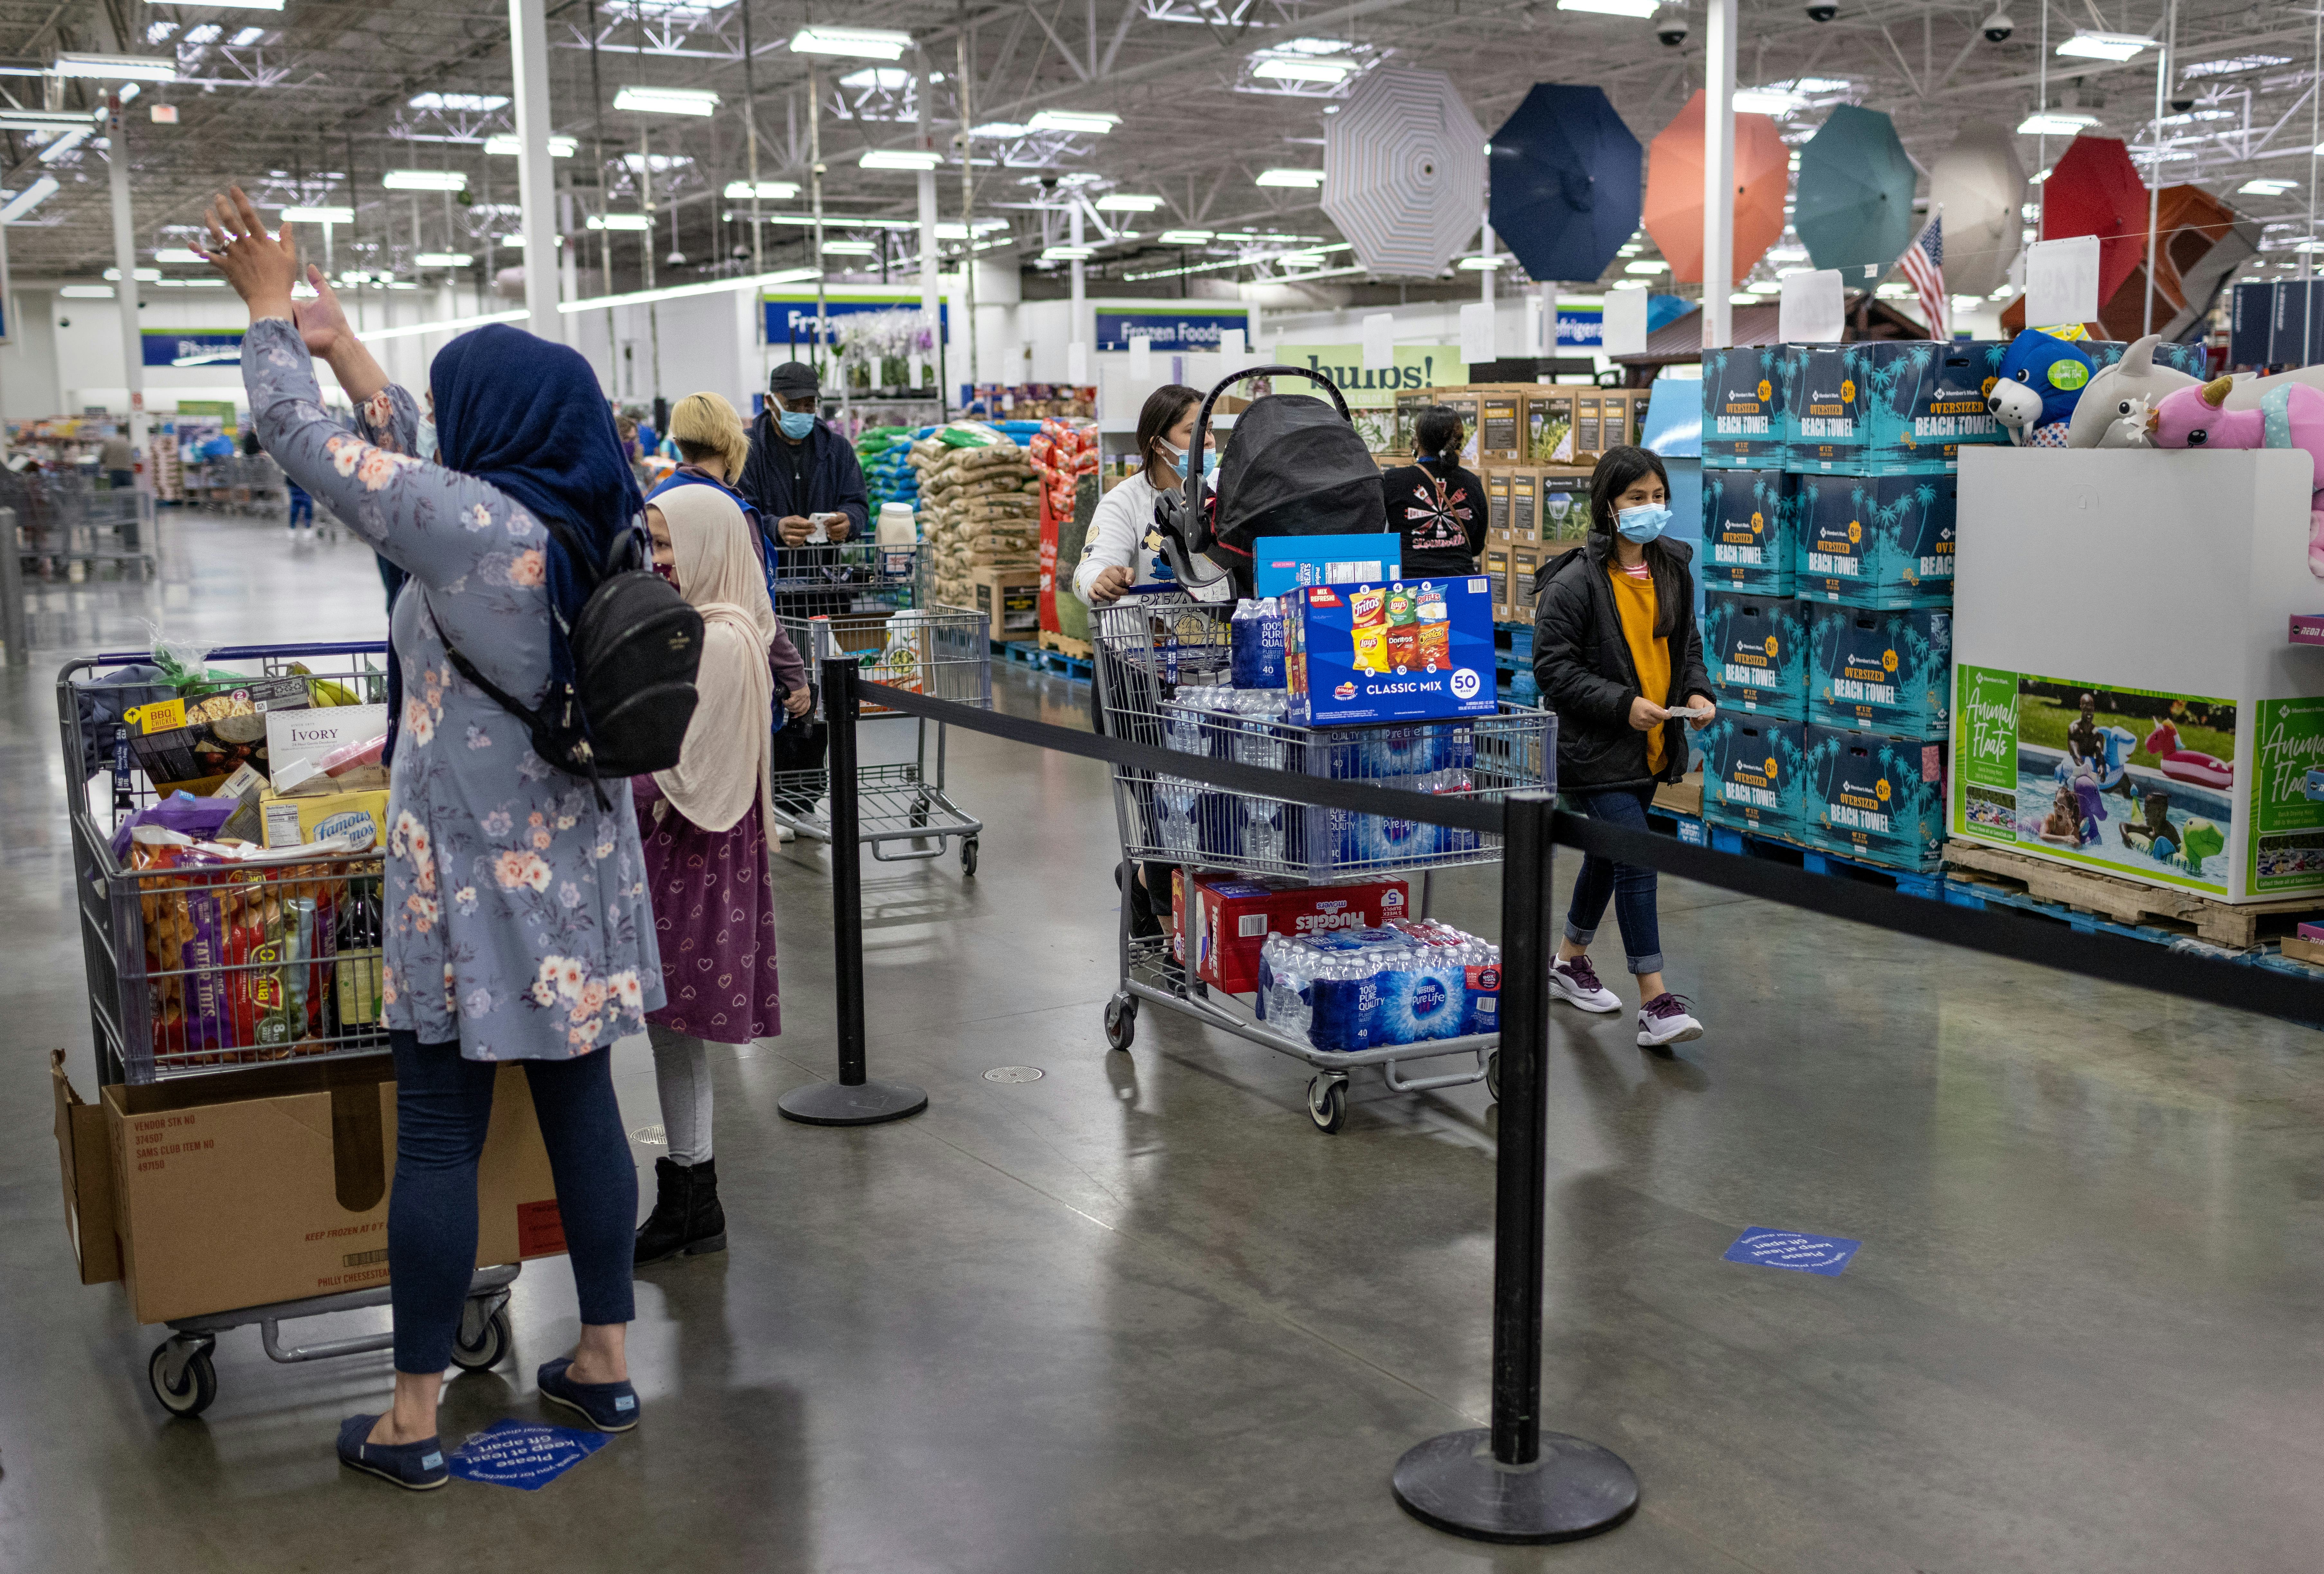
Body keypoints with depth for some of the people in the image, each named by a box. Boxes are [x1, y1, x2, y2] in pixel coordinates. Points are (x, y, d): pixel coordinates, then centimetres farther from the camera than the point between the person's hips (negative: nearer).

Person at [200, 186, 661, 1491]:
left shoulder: (472, 527, -19)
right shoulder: (604, 525, 4)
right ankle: (607, 1361, 25)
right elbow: (422, 467, 18)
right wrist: (341, 345, 24)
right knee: (581, 1103, 14)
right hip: (582, 863, 7)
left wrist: (271, 314, 6)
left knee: (440, 1136, 2)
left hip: (477, 876, -7)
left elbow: (307, 441, -10)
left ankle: (415, 1418, 12)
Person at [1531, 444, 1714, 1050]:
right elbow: (1553, 667, -16)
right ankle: (1655, 1004, -11)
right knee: (1637, 861, -13)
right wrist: (1623, 705, -22)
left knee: (1609, 855, 19)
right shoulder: (1574, 582, -14)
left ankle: (1570, 961, 39)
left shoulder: (1673, 572, 8)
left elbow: (1688, 646, 19)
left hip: (1653, 747, 7)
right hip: (1597, 749, -7)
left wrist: (1698, 693, -2)